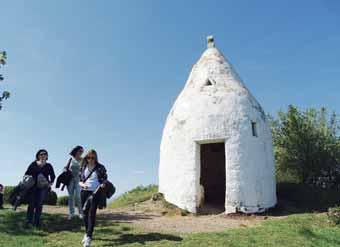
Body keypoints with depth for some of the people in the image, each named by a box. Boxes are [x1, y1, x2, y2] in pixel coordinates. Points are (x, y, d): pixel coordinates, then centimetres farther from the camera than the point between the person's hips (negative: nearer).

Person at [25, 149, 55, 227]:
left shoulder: (48, 166, 8)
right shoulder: (33, 164, 6)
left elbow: (53, 176, 17)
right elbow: (27, 174, 8)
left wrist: (51, 183, 5)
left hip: (43, 187, 0)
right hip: (33, 187, 0)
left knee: (39, 204, -3)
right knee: (31, 204, -4)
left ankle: (36, 222, 2)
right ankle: (29, 221, 2)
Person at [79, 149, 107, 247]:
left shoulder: (100, 167, -2)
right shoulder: (83, 167, 4)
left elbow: (105, 179, 6)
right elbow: (79, 180, 8)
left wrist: (103, 184, -16)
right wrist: (82, 184, -14)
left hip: (95, 192, -3)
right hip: (84, 192, 3)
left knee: (92, 213, -9)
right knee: (85, 213, 11)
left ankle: (89, 236, -7)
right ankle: (87, 233, 29)